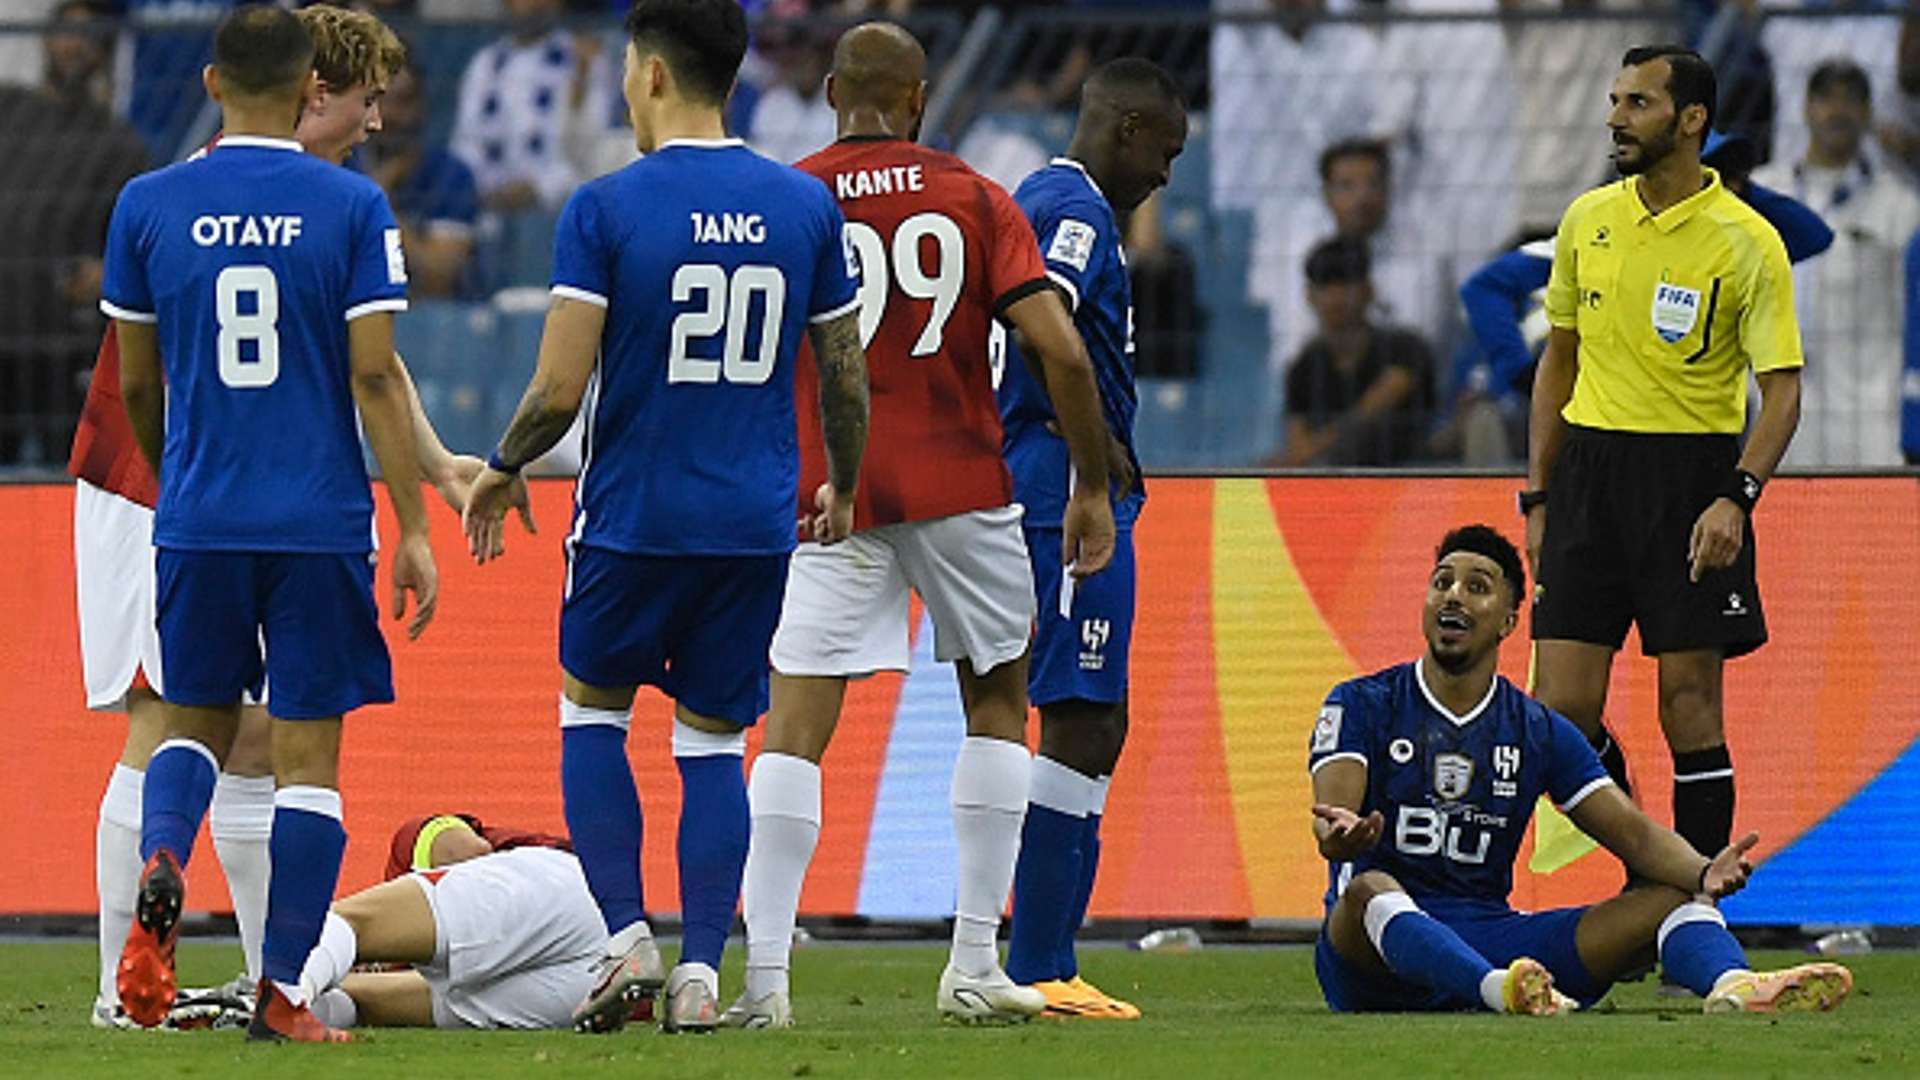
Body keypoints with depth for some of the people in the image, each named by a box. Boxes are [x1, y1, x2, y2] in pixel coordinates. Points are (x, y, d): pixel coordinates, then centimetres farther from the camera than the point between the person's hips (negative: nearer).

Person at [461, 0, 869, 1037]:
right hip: (757, 521, 3)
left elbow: (559, 387, -12)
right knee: (715, 743, 12)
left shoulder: (605, 208, -10)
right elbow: (847, 377, 8)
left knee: (591, 707, 17)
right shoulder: (807, 205, 2)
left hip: (633, 515, -3)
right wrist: (842, 487, 25)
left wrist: (497, 473, 6)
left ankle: (626, 937, 4)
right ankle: (701, 972, 3)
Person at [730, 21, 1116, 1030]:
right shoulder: (974, 200, 2)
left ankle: (764, 975, -14)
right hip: (959, 486, 0)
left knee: (794, 731, -2)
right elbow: (1060, 350, -6)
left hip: (826, 492, 0)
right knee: (997, 702, 17)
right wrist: (1092, 486, 3)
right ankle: (975, 967, 13)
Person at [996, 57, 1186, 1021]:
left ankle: (1044, 964, 13)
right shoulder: (1079, 212, -12)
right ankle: (1038, 970, -9)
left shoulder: (1031, 201, 19)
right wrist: (1101, 443, -23)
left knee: (1093, 727, 13)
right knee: (1080, 725, -9)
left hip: (1024, 492, 11)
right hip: (1074, 496, -11)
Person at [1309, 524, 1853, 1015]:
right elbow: (1334, 810, -13)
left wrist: (1703, 874, -19)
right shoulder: (1364, 706, 4)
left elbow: (1634, 833, 4)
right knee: (1371, 890, -39)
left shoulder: (1542, 732, 12)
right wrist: (1339, 835, -40)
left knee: (1675, 895, -12)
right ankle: (1501, 990, -67)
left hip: (1492, 943, 4)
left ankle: (1733, 985, -47)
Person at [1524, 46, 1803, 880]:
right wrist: (1538, 494, 14)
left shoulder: (1746, 242, -8)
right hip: (1590, 466, 4)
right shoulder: (1589, 220, 8)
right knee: (1563, 709, -3)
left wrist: (1738, 496, -24)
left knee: (1691, 709, -3)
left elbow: (1782, 389, -10)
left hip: (1694, 475, -4)